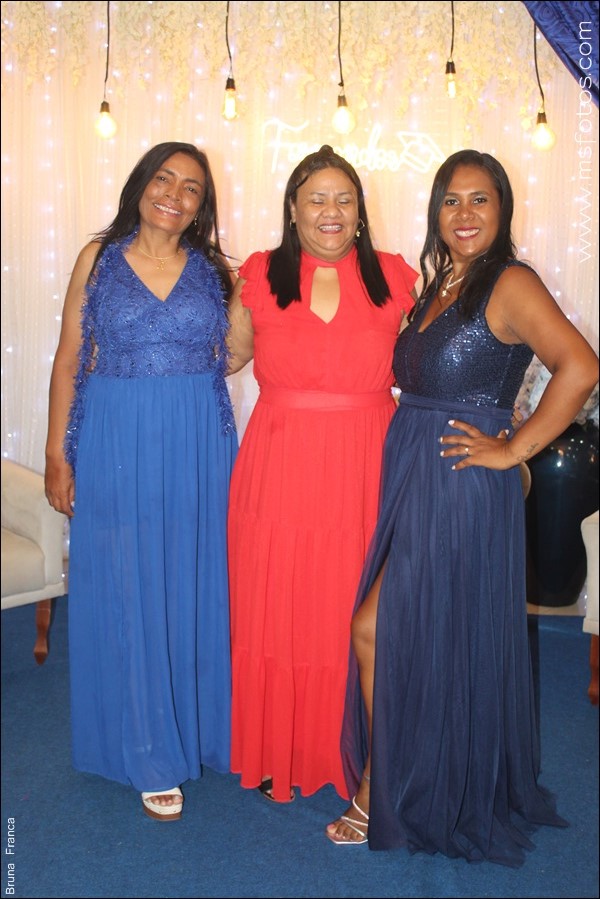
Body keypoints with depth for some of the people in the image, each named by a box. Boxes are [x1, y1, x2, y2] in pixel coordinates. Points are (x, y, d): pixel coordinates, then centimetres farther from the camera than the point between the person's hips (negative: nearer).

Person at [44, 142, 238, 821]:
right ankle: (151, 753, 20)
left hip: (197, 447, 2)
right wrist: (57, 453, -2)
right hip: (117, 443, -1)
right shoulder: (99, 258, 2)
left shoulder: (213, 270, 7)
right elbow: (69, 361, 1)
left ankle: (197, 727, 29)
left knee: (193, 587, 9)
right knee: (127, 593, 4)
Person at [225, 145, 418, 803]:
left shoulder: (394, 279, 4)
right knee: (277, 612, 8)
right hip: (279, 470, 0)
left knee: (353, 616, 9)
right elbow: (227, 358, 15)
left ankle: (350, 755, 31)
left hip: (364, 474, 0)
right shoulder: (260, 277, 4)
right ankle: (276, 754, 29)